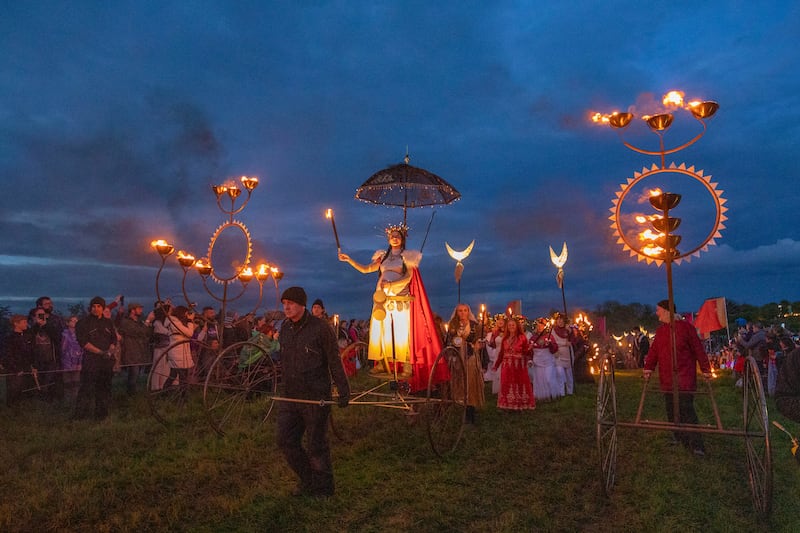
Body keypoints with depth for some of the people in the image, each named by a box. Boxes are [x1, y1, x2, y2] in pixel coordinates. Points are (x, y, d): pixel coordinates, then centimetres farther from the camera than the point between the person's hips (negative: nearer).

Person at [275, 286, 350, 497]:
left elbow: (334, 361, -9)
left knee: (317, 445, 5)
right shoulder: (285, 327, 8)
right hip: (290, 396, 6)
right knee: (286, 441, 9)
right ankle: (307, 480, 30)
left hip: (315, 397, -6)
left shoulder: (320, 327, -12)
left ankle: (323, 488, 24)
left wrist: (343, 391, -10)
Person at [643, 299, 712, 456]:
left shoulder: (686, 327, -5)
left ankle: (697, 445, -6)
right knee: (671, 410, 9)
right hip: (667, 379, 6)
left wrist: (705, 369, -5)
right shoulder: (660, 330, 14)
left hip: (685, 378, -6)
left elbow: (698, 349, -4)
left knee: (686, 410, -11)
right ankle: (680, 437, 22)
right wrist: (648, 367, 0)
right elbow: (654, 350, 11)